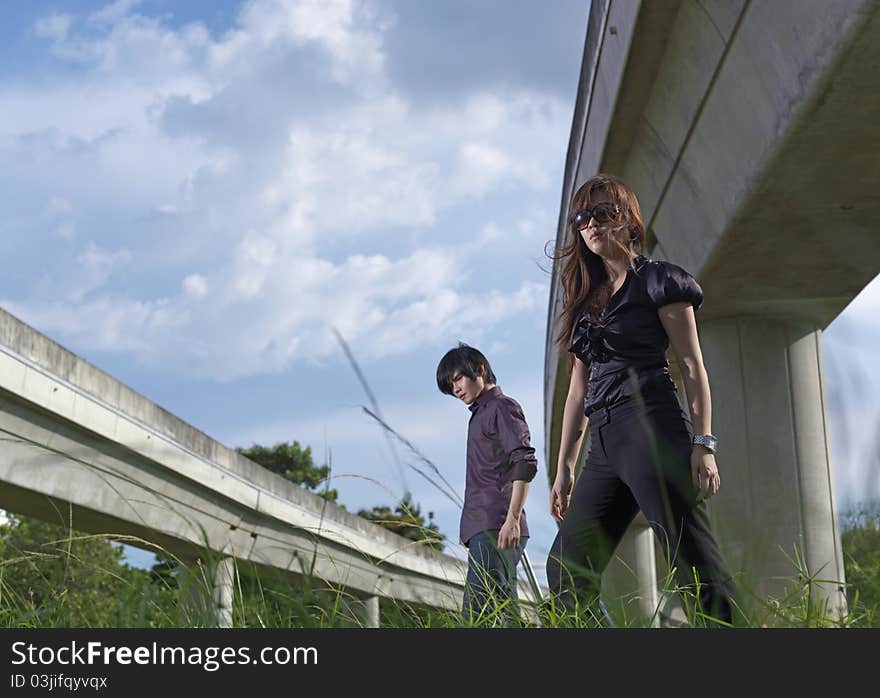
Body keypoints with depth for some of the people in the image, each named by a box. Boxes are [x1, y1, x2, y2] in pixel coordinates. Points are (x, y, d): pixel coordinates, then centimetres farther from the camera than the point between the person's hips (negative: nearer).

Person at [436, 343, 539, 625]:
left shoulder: (503, 407, -1)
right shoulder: (481, 413, 25)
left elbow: (525, 463, -13)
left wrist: (512, 518, -22)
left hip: (495, 526, -10)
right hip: (482, 527, 10)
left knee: (475, 612, -20)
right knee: (504, 610, 5)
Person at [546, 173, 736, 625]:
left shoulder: (659, 281, 5)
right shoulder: (588, 299, 23)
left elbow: (692, 367, -2)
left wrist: (703, 444, -13)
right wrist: (564, 469, 17)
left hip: (652, 428, -7)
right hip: (605, 445, 8)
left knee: (695, 563, -13)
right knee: (565, 573, 4)